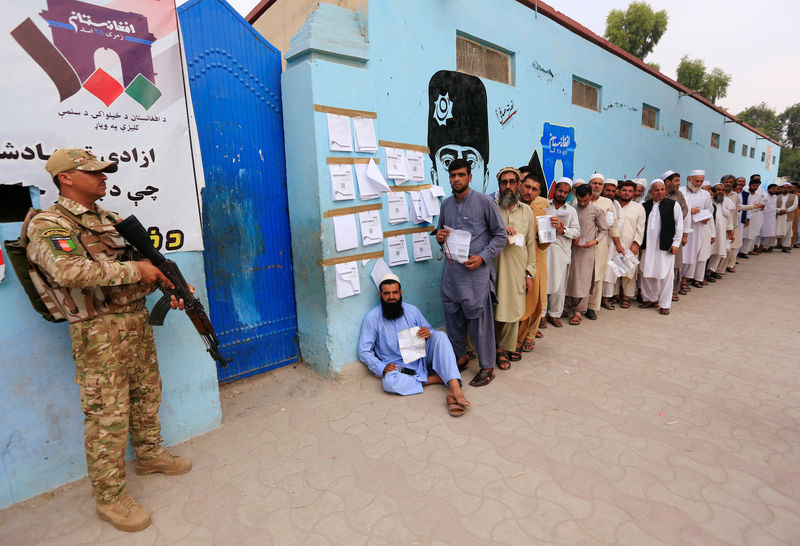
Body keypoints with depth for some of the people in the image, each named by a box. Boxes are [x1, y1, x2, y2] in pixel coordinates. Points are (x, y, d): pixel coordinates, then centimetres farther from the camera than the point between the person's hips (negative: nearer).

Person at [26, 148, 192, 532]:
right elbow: (70, 271, -29)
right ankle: (109, 497, 17)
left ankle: (149, 455, 39)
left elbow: (143, 262, 19)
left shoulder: (111, 219, 14)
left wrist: (169, 284, 1)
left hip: (137, 321, 8)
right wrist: (134, 270, -22)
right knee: (108, 414, 1)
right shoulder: (49, 225, -10)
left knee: (147, 394, 19)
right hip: (100, 332, -7)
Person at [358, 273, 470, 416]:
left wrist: (428, 333, -12)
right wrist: (382, 368, -18)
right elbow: (364, 351, -3)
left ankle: (455, 389, -36)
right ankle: (435, 379, -19)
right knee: (389, 382, -36)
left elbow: (430, 332, 14)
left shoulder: (412, 310, 3)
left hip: (421, 359, 3)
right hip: (397, 367, -2)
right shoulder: (372, 317, -5)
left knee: (440, 336, -23)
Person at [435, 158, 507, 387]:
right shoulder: (446, 204, 12)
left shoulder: (485, 202, -4)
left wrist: (482, 257, -14)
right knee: (453, 317, 13)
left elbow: (501, 235, -2)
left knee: (479, 320, 0)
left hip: (475, 270, -5)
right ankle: (460, 357, 33)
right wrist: (439, 237, -1)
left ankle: (487, 367, 16)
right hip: (451, 270, 6)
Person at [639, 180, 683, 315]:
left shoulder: (673, 205, 1)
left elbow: (679, 225, 2)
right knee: (646, 273, 7)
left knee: (665, 275, -1)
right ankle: (651, 299, 24)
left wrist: (676, 243, -4)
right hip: (648, 246, 3)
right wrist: (639, 243, 7)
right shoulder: (645, 206, 9)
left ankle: (664, 304, 9)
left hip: (665, 246, -3)